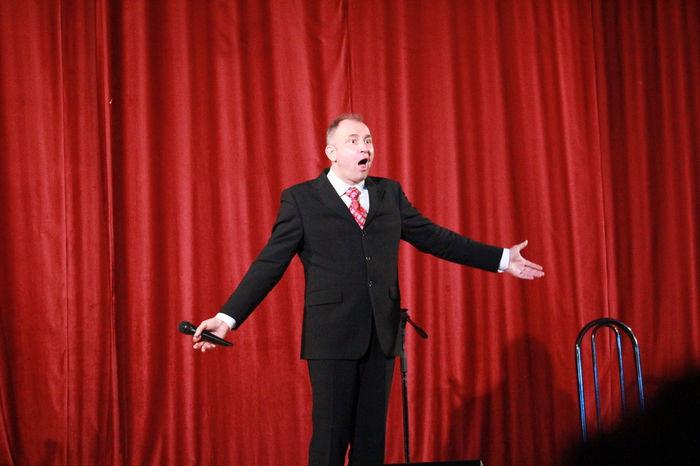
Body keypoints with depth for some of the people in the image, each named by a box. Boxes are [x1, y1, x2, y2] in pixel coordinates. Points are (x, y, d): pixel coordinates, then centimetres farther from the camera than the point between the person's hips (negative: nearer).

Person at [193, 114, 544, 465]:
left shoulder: (390, 193, 13)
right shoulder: (300, 199, 0)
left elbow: (433, 237, 15)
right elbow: (270, 264, -4)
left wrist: (502, 259, 13)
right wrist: (227, 318, -13)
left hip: (381, 335, 4)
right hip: (332, 337, -4)